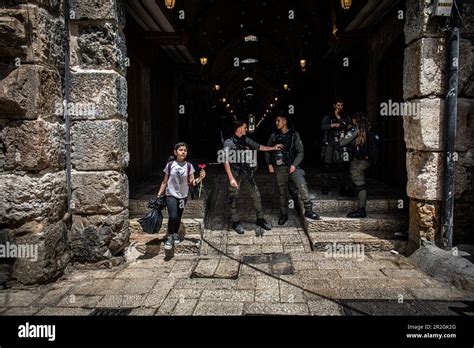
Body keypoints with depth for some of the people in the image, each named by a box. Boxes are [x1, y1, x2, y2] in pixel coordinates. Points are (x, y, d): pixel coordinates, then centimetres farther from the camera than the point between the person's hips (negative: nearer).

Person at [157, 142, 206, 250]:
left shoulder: (189, 166, -4)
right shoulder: (170, 165, -6)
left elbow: (192, 182, -4)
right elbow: (165, 182, 3)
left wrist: (200, 178, -22)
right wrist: (159, 195, 2)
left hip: (183, 195, 2)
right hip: (171, 195, -2)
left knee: (178, 217, 13)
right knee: (173, 216, -17)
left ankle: (175, 234, 37)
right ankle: (170, 237, 3)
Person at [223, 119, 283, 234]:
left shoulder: (246, 140, 6)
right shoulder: (228, 142, -11)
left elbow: (258, 147, 21)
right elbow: (226, 161, -16)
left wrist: (273, 148, 25)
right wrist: (231, 178, -23)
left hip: (247, 171, 5)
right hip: (235, 172, -5)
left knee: (256, 195, 6)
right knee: (233, 198, 3)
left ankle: (260, 219, 20)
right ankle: (235, 222, 19)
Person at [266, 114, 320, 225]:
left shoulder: (294, 135, 0)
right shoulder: (274, 136, 7)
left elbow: (300, 151, -2)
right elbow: (267, 150, 14)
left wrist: (294, 165, -13)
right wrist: (269, 164, 3)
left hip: (292, 166, -2)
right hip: (279, 168, 3)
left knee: (302, 185, -20)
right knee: (282, 192, 9)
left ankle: (308, 210, -9)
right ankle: (283, 214, 22)